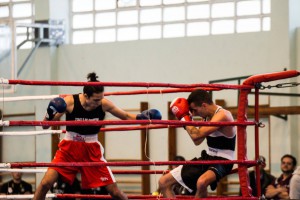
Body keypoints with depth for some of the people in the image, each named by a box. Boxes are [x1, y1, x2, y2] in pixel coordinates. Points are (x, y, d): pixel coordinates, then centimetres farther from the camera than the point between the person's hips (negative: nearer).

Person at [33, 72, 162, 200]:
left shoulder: (103, 104, -14)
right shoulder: (70, 102, -19)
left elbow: (126, 116, 5)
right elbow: (45, 126, -12)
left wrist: (141, 116, -14)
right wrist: (49, 115, -34)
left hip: (92, 150, 1)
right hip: (69, 148, -1)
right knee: (45, 183, -14)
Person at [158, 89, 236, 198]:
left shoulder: (222, 115, -21)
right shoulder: (208, 116, 7)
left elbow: (197, 135, -29)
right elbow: (197, 141, 16)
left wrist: (183, 116, -16)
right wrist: (187, 117, 7)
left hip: (222, 162, -9)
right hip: (207, 158, 9)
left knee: (201, 182, -43)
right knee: (163, 182, 6)